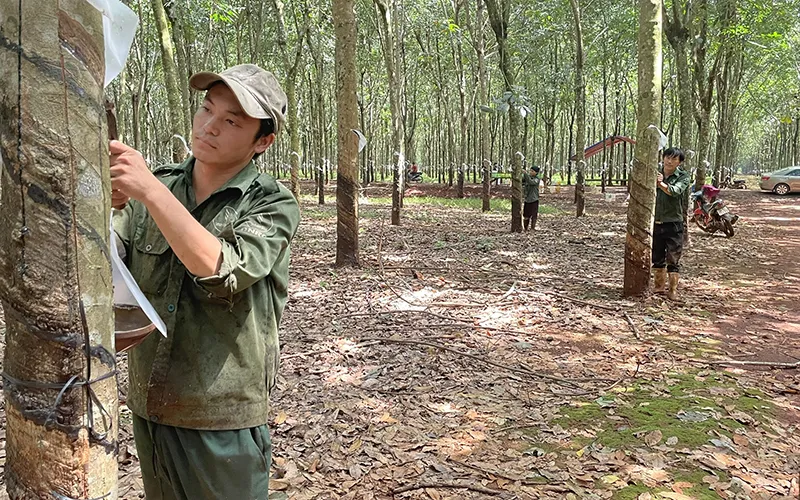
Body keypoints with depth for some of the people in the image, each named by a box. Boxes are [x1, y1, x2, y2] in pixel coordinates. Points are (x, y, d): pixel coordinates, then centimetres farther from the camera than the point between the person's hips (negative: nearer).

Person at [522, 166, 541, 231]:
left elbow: (531, 182, -26)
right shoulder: (527, 177, 6)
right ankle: (526, 227, 17)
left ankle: (532, 228, 9)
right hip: (527, 199, 4)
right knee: (526, 214, 6)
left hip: (534, 199, -4)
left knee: (534, 214, 0)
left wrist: (525, 173, -32)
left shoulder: (536, 179, -8)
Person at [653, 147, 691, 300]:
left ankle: (673, 290, 6)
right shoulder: (656, 174, 8)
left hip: (674, 223, -4)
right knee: (657, 258, 12)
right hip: (656, 223, 4)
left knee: (673, 260, -2)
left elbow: (675, 191, -23)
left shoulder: (683, 176, -3)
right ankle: (659, 287, 24)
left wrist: (661, 184, -41)